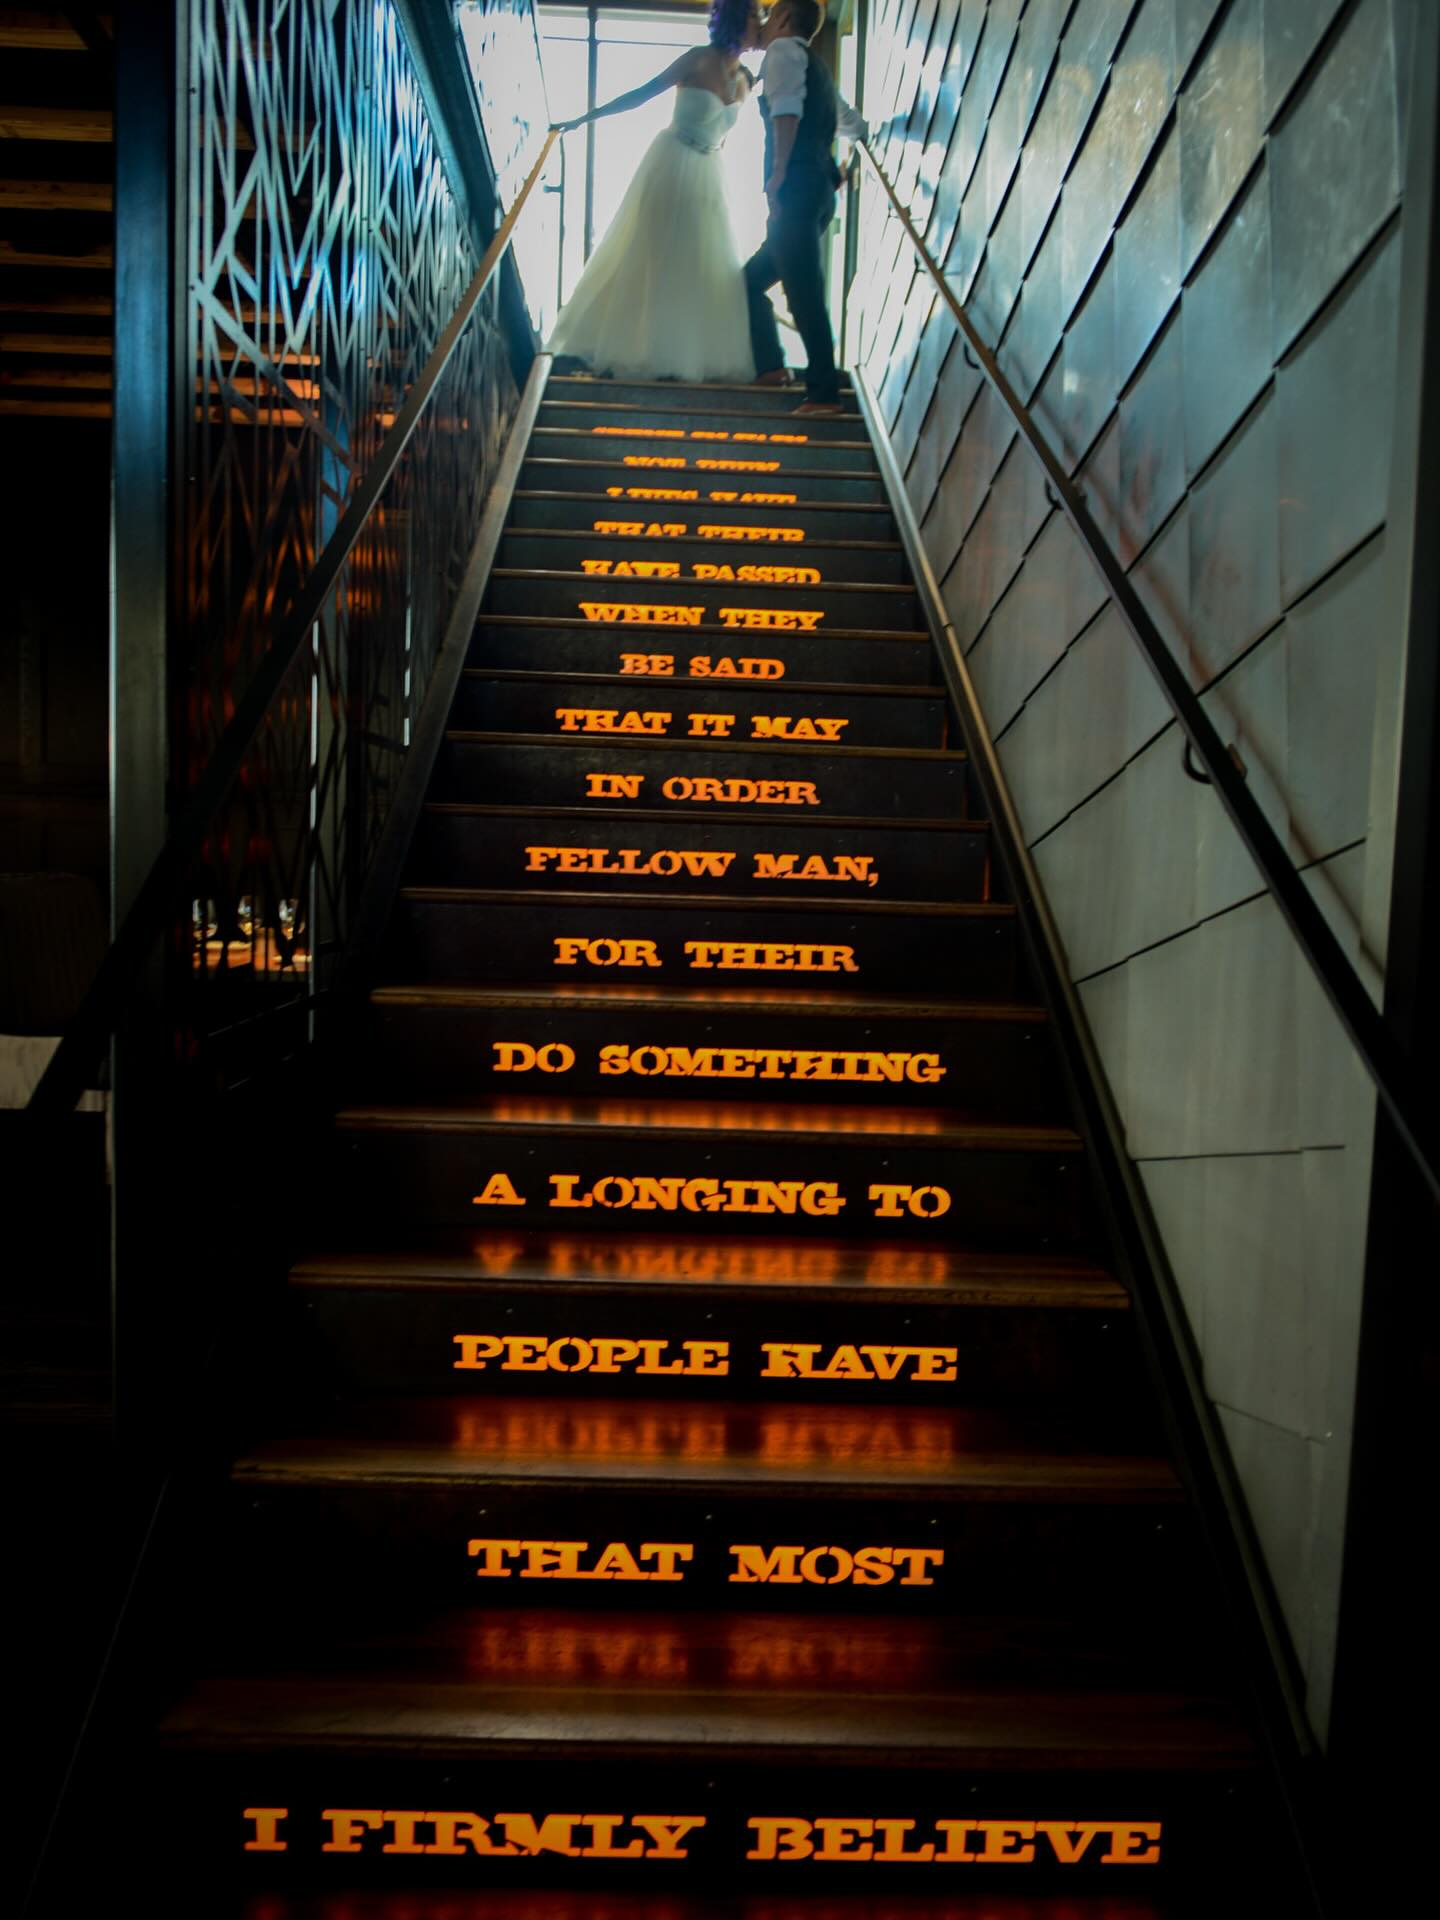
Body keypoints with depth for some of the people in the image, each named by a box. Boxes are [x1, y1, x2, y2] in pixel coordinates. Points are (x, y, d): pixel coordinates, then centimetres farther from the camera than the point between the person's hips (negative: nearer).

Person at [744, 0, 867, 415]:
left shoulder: (784, 49, 1)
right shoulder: (818, 69, 28)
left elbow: (787, 109, -17)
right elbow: (853, 126, 36)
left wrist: (779, 171, -21)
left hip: (796, 188, -9)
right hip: (820, 190, 10)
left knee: (803, 291, -13)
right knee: (753, 277, 17)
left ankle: (824, 393, -16)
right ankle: (769, 365, 18)